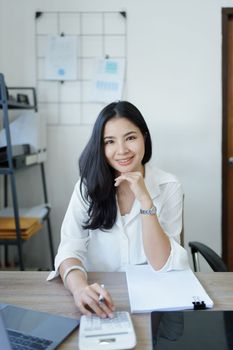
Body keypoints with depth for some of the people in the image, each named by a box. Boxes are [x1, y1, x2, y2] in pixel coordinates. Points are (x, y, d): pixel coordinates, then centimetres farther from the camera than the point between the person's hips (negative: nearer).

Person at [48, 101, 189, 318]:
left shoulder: (168, 187, -5)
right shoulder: (88, 186, -2)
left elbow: (162, 265, -11)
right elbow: (70, 248, -13)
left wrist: (145, 200, -20)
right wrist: (80, 287, -33)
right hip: (99, 298, 2)